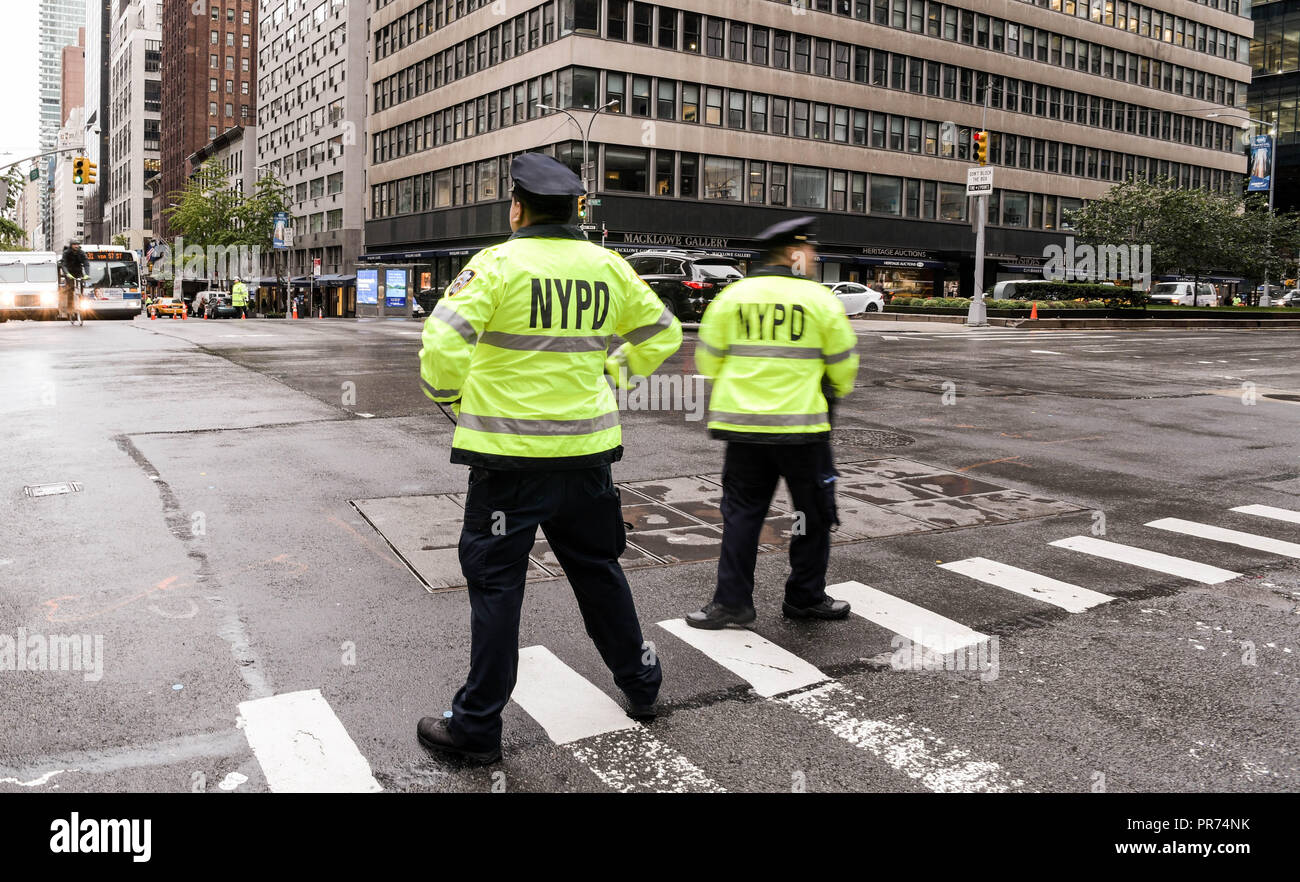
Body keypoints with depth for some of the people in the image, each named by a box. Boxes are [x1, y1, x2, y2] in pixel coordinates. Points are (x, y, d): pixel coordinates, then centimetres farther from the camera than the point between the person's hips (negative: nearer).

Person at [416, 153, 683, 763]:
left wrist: (445, 394, -1)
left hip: (509, 452, -5)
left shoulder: (498, 263, -10)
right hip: (586, 448, 5)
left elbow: (444, 341, -20)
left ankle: (478, 726, 14)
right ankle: (639, 683, 35)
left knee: (495, 583, 5)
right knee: (597, 566, 21)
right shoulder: (608, 267, 5)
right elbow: (662, 334, 15)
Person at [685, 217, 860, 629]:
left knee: (742, 513, 12)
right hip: (803, 427, -3)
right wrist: (832, 394, 24)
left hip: (743, 426, 3)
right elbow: (843, 367, 2)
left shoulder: (731, 296, 3)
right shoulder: (820, 300, -5)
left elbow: (708, 360, 8)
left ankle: (731, 601, 12)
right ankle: (805, 598, 23)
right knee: (813, 514, 13)